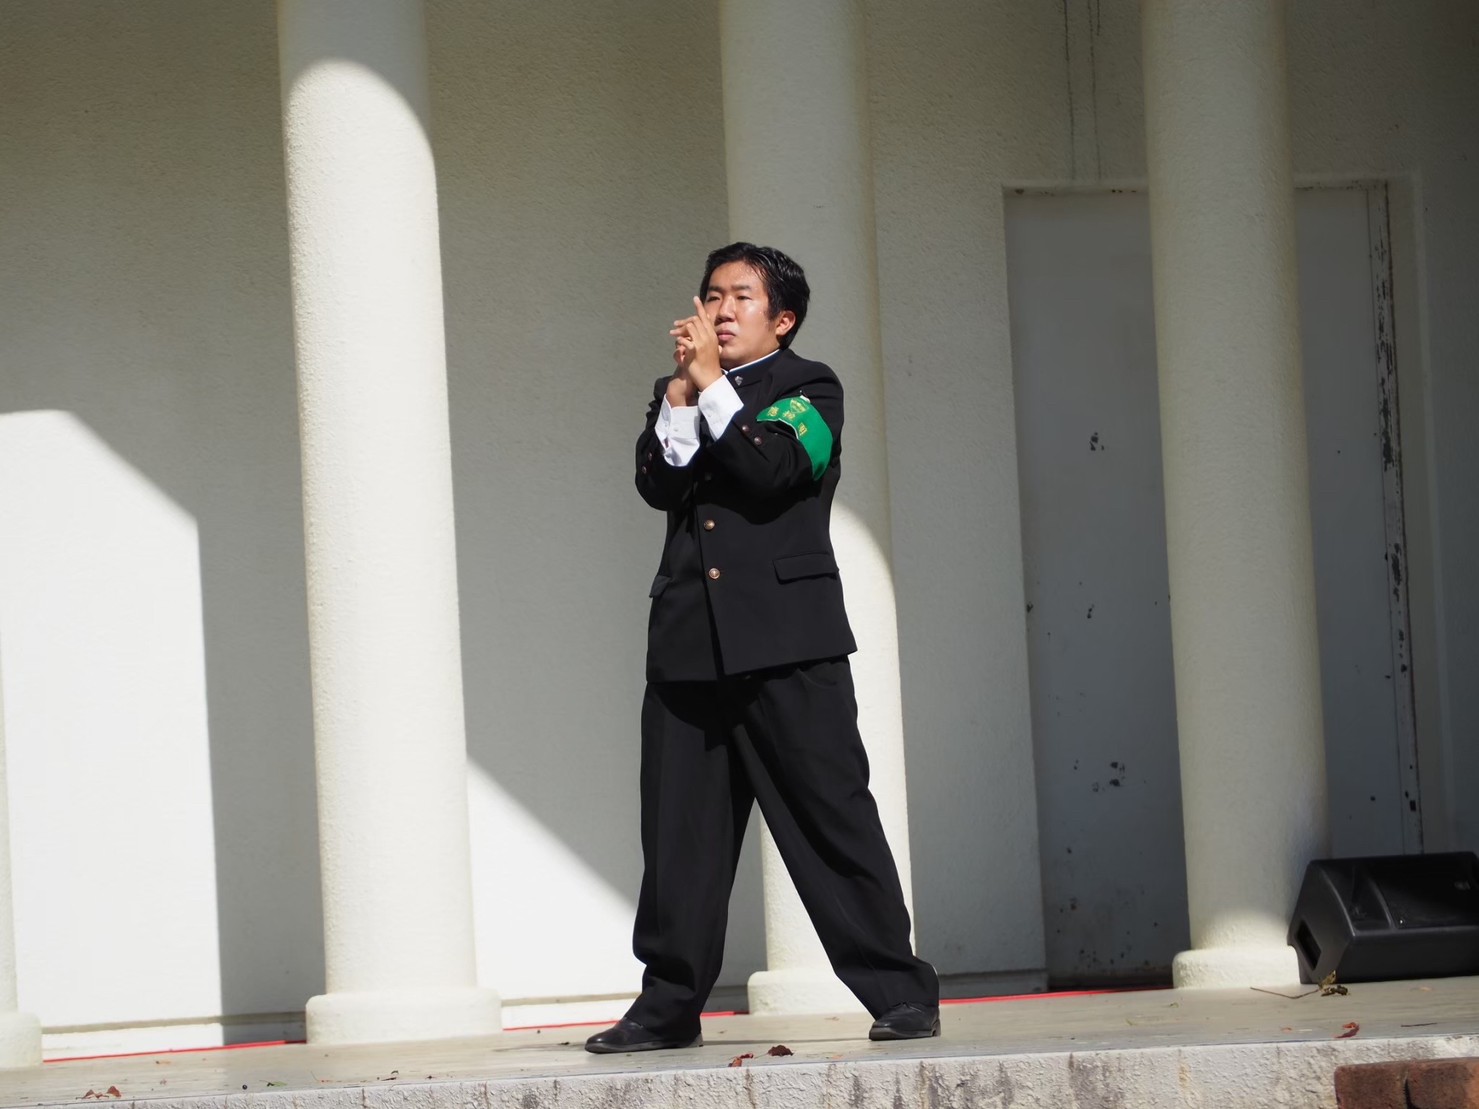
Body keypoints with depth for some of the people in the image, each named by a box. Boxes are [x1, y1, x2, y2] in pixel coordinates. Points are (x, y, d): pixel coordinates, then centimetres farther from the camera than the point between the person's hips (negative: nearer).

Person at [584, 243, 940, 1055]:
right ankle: (670, 1002, 11)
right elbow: (657, 484, 2)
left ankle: (900, 992, -3)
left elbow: (772, 471, -13)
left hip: (784, 637, -5)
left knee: (832, 817, -6)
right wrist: (681, 394, -7)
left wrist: (714, 387, -9)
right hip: (688, 638, 5)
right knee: (679, 828, 4)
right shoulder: (678, 395, 20)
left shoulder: (807, 388, 6)